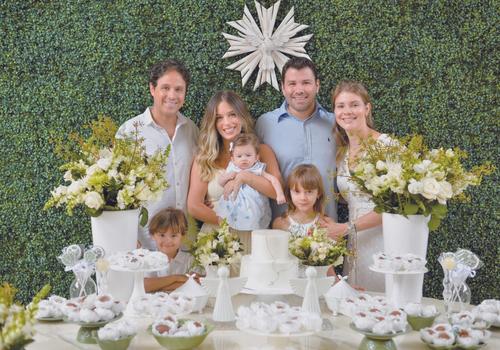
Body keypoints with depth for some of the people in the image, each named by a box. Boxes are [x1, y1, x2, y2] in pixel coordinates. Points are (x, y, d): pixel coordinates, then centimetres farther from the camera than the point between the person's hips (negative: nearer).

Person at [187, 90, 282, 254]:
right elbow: (194, 206, 1)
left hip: (253, 239, 1)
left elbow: (278, 191, -3)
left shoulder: (262, 151, 10)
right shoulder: (204, 158, 6)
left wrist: (244, 177, -12)